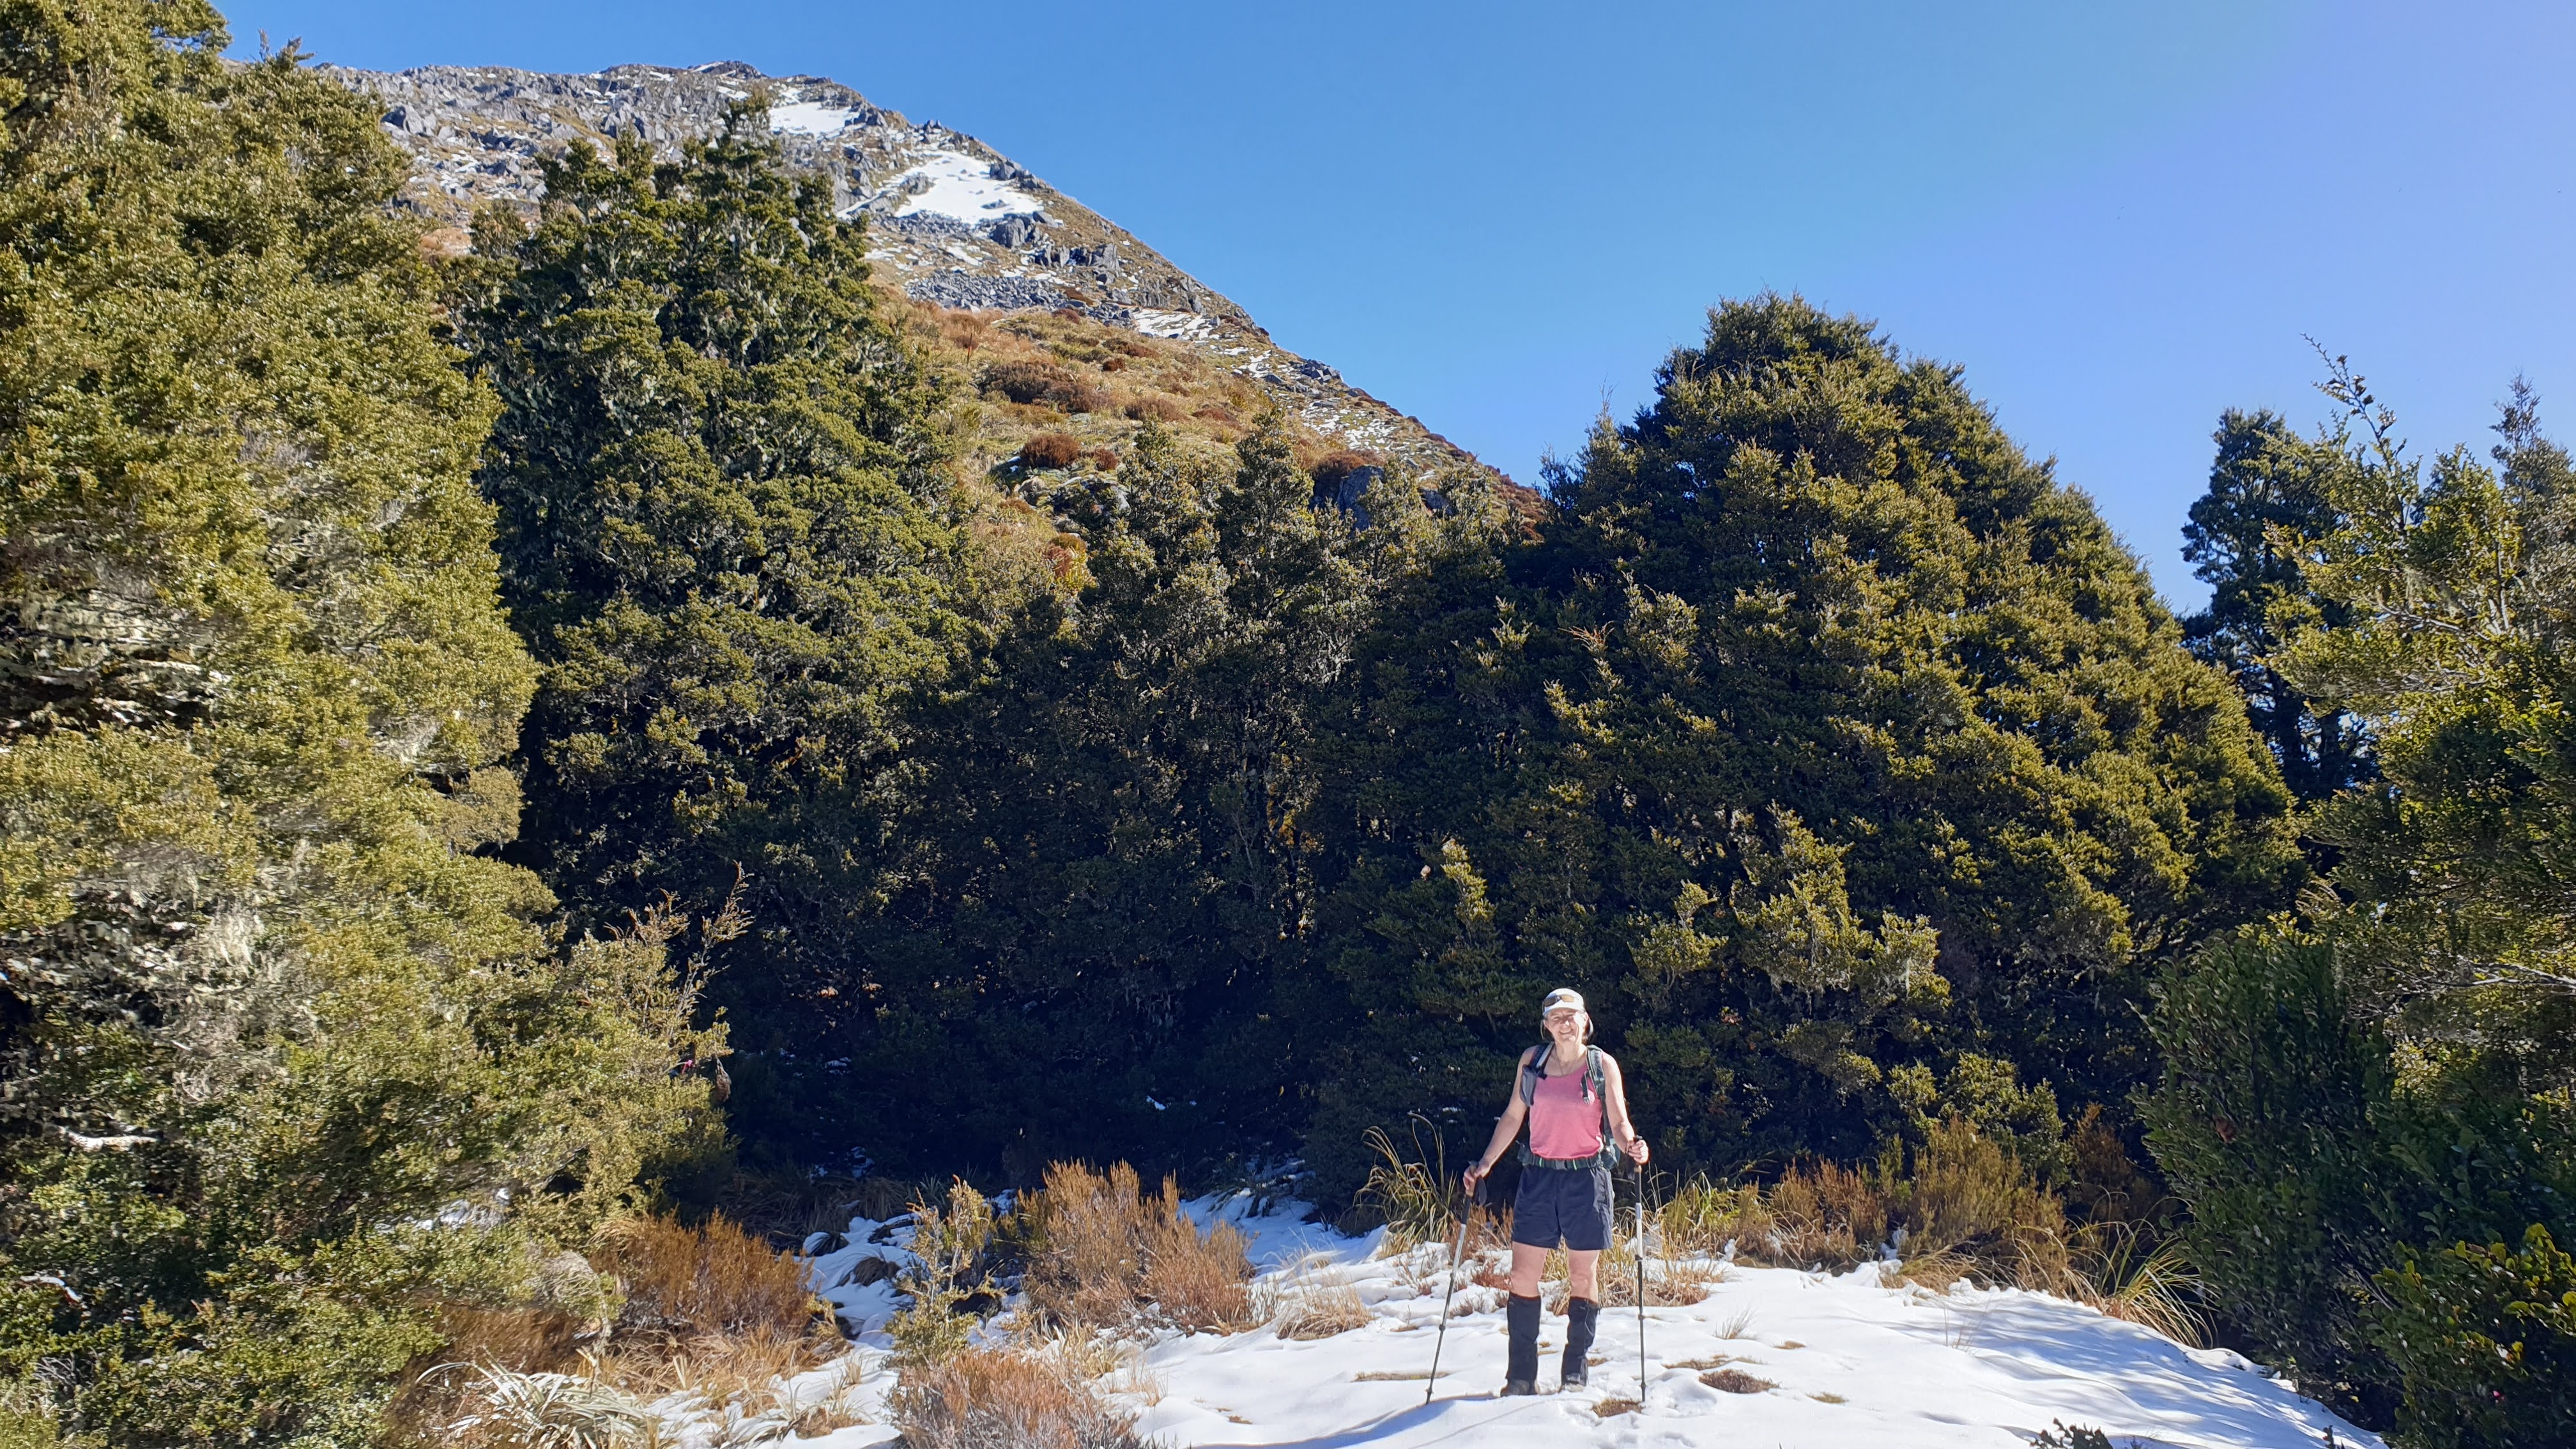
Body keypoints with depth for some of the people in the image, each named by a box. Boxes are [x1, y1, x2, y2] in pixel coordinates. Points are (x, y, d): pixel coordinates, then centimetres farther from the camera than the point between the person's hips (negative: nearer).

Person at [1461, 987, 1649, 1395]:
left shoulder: (1603, 1064, -1)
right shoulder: (1532, 1061, 4)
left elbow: (1619, 1122, 0)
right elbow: (1512, 1117, 11)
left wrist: (1632, 1146, -21)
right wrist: (1484, 1165, 7)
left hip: (1587, 1177, -2)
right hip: (1539, 1175, 2)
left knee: (1583, 1275, 4)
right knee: (1523, 1275, -1)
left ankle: (1576, 1371, 17)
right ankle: (1521, 1376, 8)